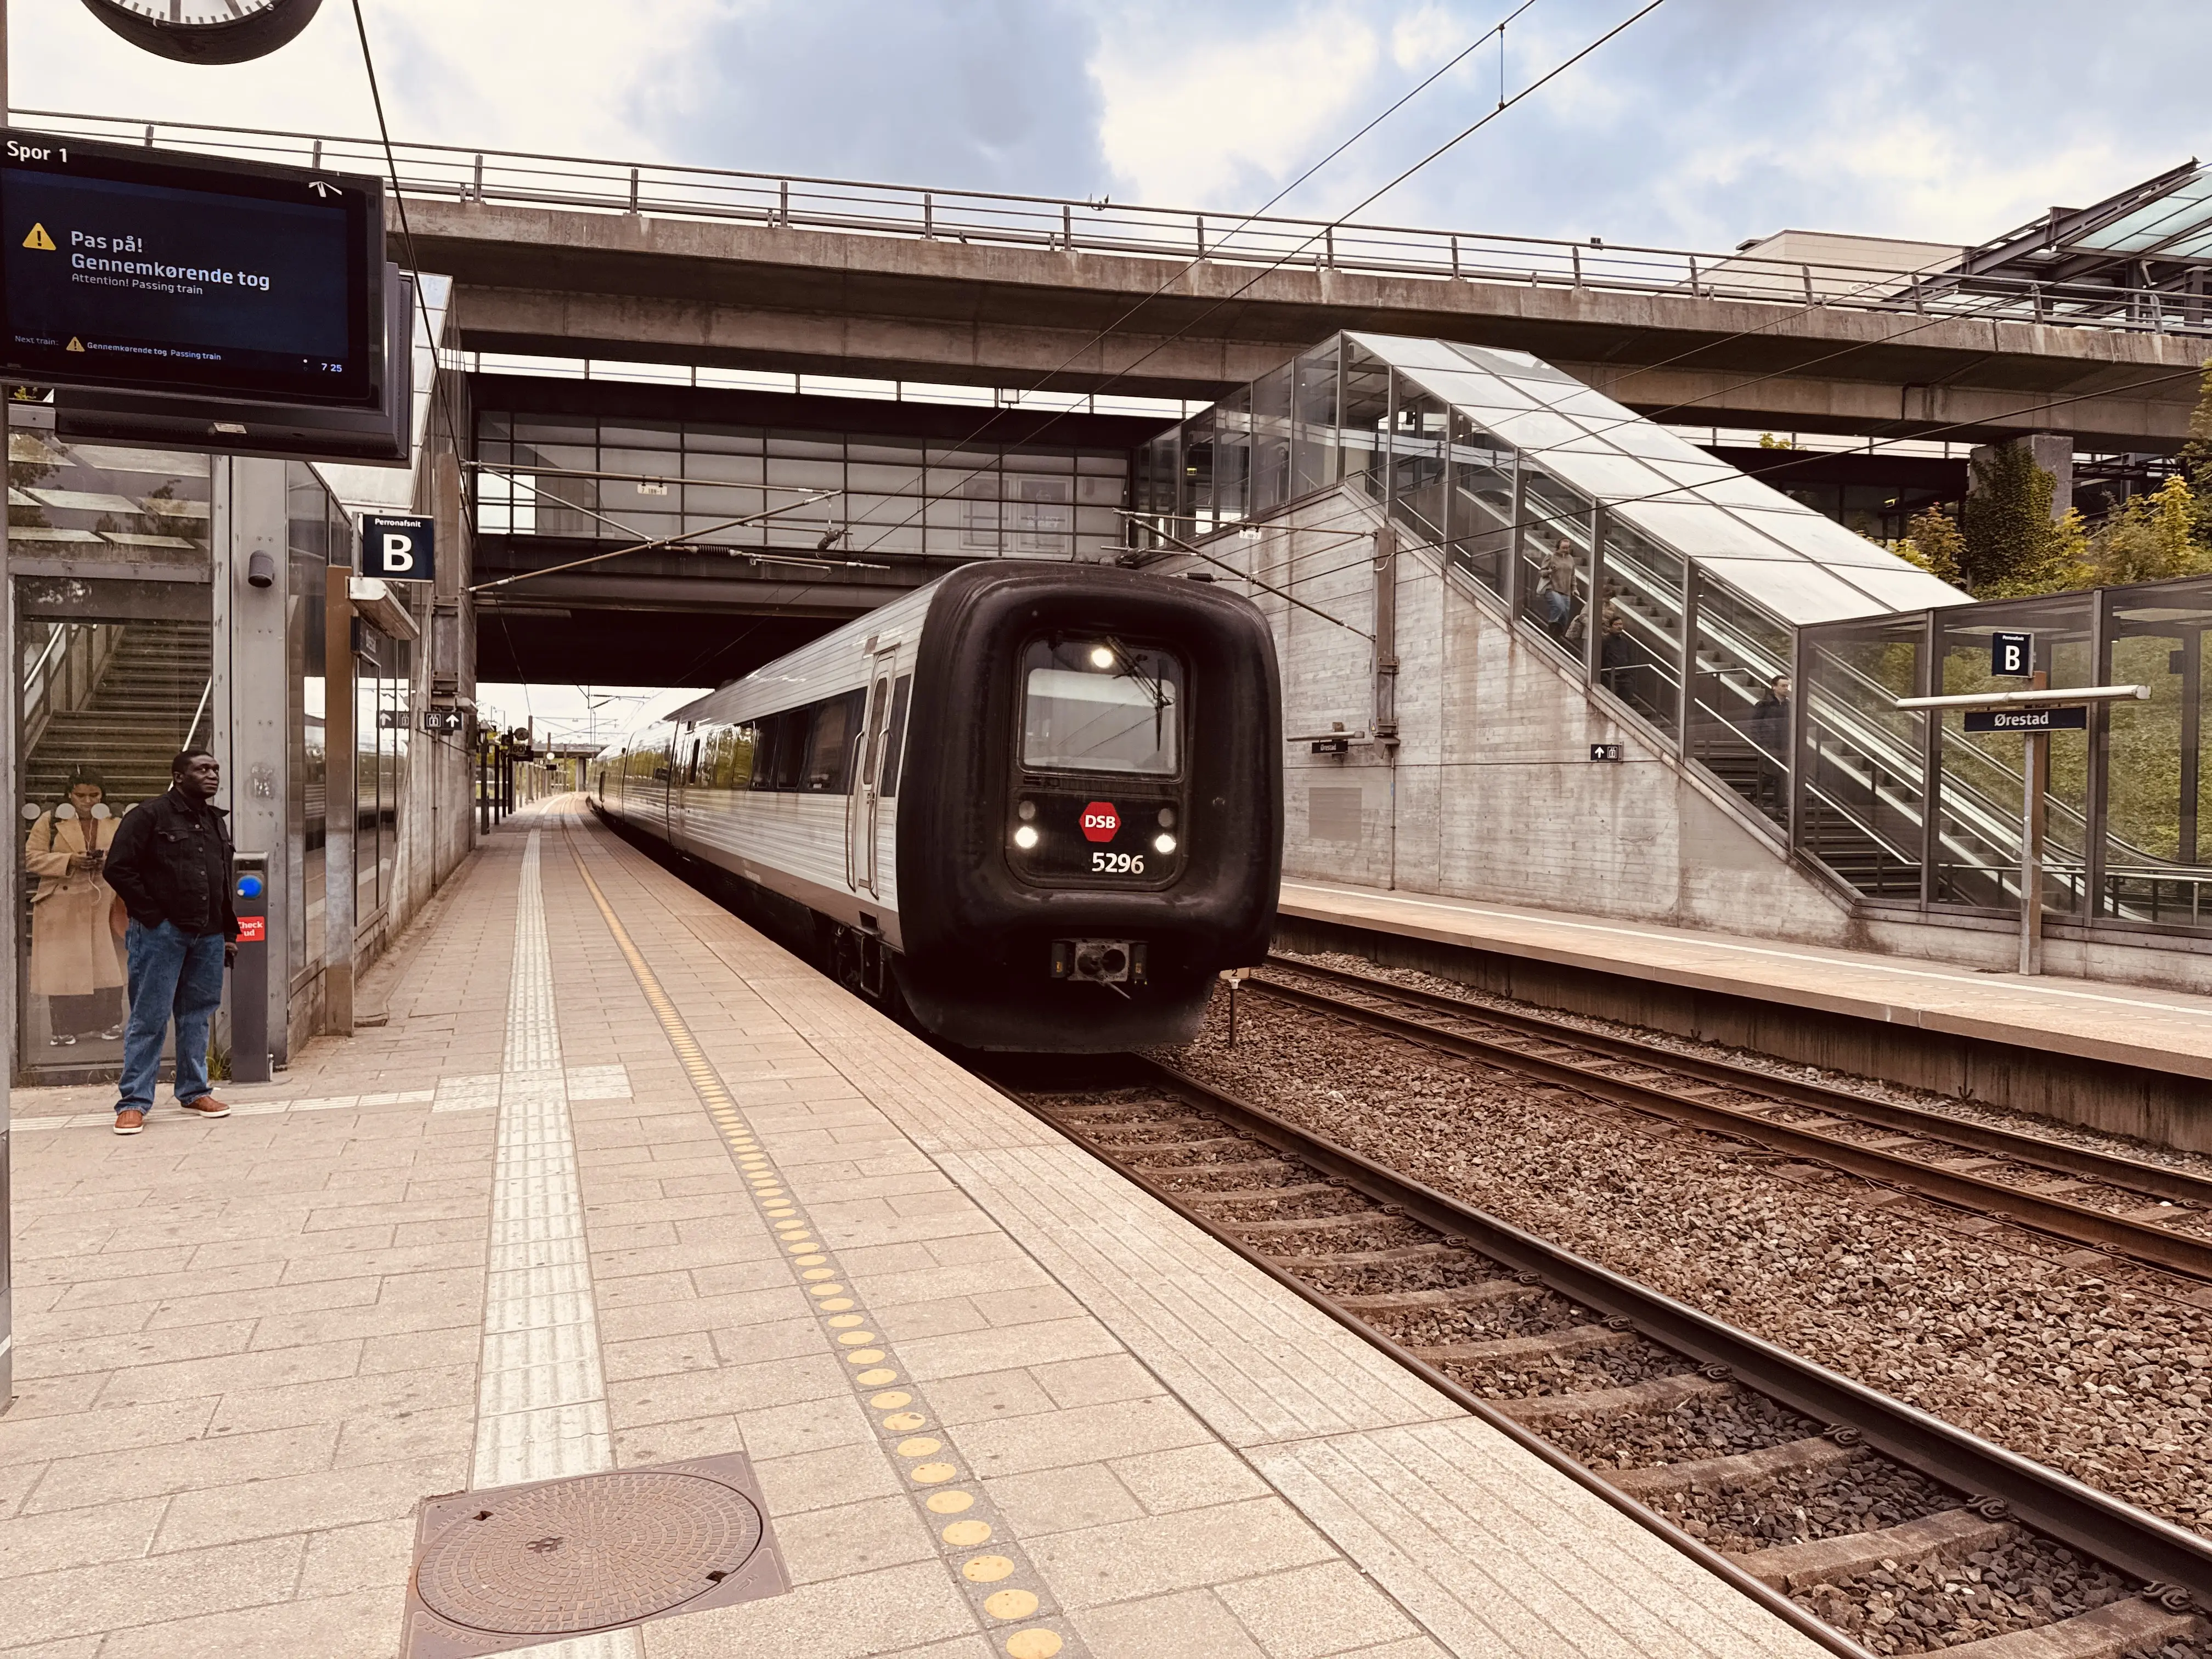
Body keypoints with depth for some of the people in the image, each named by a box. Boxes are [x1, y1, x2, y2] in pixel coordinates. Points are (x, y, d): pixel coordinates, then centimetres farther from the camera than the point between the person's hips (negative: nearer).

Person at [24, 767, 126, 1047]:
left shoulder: (114, 825, 10)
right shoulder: (50, 821, 2)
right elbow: (31, 857, -2)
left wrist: (108, 861, -8)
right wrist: (69, 861, -16)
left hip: (102, 905, 2)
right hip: (62, 906, -2)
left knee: (105, 966, 1)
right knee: (62, 968, -2)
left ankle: (108, 1023, 11)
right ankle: (63, 1029, 4)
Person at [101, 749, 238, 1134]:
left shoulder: (216, 821, 16)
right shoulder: (149, 815, -6)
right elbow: (118, 869, -11)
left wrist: (228, 932, 16)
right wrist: (151, 915, -11)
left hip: (208, 935, 6)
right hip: (161, 932, -6)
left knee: (198, 1015, 11)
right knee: (149, 1018, -3)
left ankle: (194, 1091, 22)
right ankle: (134, 1102, 4)